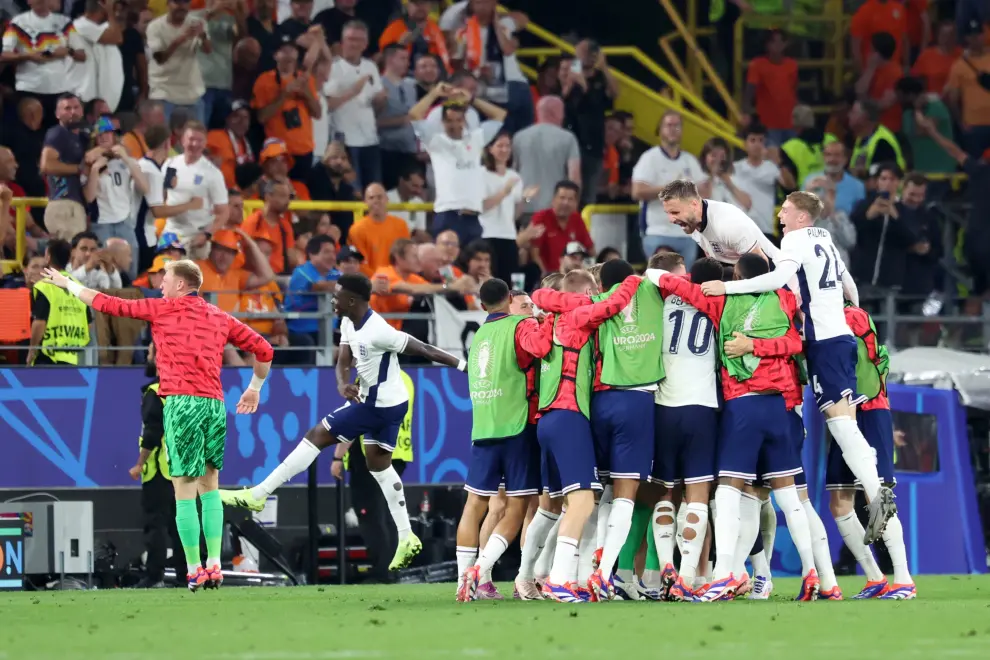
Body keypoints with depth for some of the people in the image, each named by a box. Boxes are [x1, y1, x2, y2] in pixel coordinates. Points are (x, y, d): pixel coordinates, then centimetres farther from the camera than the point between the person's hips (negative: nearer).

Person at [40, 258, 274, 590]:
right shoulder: (220, 319, 16)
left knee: (184, 491, -3)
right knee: (209, 486, 14)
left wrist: (67, 284, 23)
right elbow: (263, 350, 19)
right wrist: (255, 388, 33)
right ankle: (214, 566, 6)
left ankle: (194, 570, -5)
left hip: (182, 402, -5)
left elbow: (108, 304, 9)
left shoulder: (163, 309, 3)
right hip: (215, 403, 5)